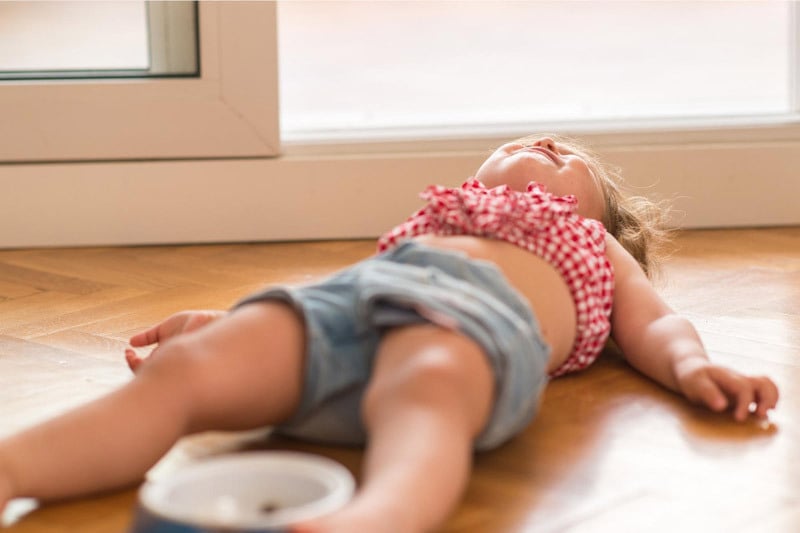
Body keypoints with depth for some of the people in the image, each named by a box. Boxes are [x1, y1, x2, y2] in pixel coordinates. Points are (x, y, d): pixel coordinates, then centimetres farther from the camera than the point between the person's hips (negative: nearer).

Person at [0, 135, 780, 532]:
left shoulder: (594, 247, 43)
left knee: (426, 391, -43)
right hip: (354, 286, 4)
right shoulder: (437, 216, 47)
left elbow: (654, 323, 28)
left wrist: (689, 366, 5)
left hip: (480, 309, -3)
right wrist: (230, 317, 27)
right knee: (188, 368, -27)